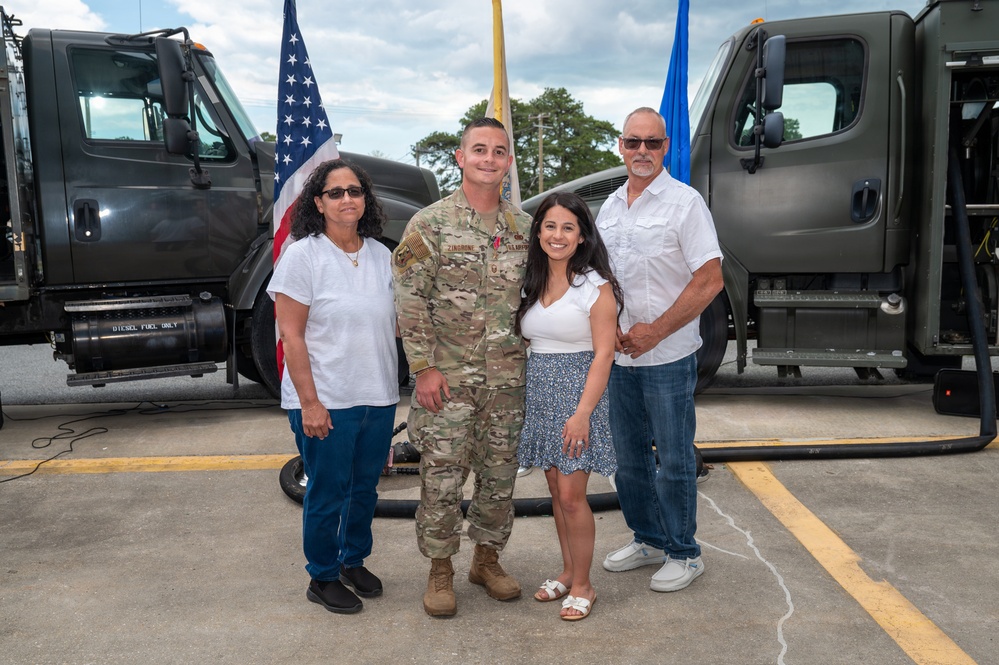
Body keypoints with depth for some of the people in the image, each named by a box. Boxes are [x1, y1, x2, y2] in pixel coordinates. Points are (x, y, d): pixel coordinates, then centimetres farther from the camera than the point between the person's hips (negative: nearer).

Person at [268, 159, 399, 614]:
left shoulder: (380, 255, 7)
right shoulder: (302, 256, -9)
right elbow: (290, 335, -12)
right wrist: (310, 402, -16)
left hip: (378, 396, 5)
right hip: (327, 401, -5)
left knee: (365, 487, 17)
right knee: (327, 492, 7)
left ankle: (354, 561, 38)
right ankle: (323, 578, 26)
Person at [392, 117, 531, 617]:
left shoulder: (524, 229, 7)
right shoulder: (429, 224, -6)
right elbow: (411, 303, -8)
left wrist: (531, 359, 9)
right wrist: (424, 367, -12)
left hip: (507, 379, 4)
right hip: (448, 378, -4)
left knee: (500, 474, 13)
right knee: (442, 478, 3)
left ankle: (487, 558, 31)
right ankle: (440, 568, 21)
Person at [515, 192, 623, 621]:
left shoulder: (596, 287, -10)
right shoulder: (532, 284, 9)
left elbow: (603, 354, -14)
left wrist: (582, 413, -21)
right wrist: (523, 399, 5)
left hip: (576, 393, -6)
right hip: (539, 393, 6)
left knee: (571, 496, -4)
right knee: (556, 491, 14)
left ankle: (582, 586, 12)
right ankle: (567, 571, 29)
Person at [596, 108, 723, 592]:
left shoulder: (684, 202, -9)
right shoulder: (610, 206, 11)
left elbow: (710, 280, -14)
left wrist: (655, 331, -15)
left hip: (667, 356, -6)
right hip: (619, 355, 6)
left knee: (673, 461, 3)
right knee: (629, 456, 15)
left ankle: (684, 553, 19)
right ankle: (649, 539, 32)